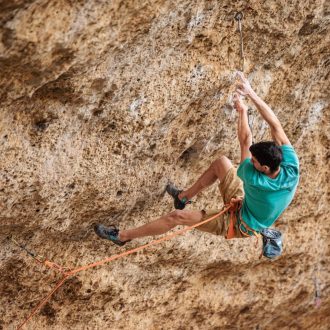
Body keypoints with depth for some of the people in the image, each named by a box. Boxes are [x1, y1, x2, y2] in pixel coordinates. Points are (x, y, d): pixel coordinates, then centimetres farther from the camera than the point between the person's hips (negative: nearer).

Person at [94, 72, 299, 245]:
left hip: (239, 226, -7)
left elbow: (245, 142, -29)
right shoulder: (292, 168, -28)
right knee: (221, 162, 8)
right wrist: (251, 93, -28)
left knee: (178, 216, -7)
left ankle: (123, 236, 9)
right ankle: (184, 197, 31)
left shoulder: (256, 180, -41)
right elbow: (276, 125, -27)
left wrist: (242, 111, -17)